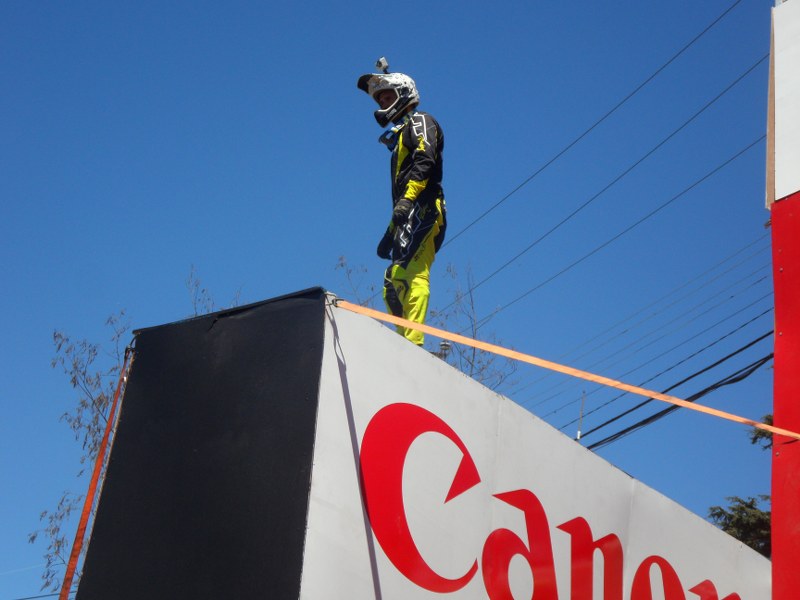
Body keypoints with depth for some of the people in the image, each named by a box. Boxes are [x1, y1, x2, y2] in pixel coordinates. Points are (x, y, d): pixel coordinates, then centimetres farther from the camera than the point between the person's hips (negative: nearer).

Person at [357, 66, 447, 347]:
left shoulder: (420, 121, 7)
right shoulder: (400, 135, 33)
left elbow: (425, 161, -14)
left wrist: (407, 199, -27)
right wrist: (391, 231, 25)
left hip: (423, 209, -10)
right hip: (409, 216, 10)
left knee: (410, 274, -23)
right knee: (394, 285, 1)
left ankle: (413, 342, -33)